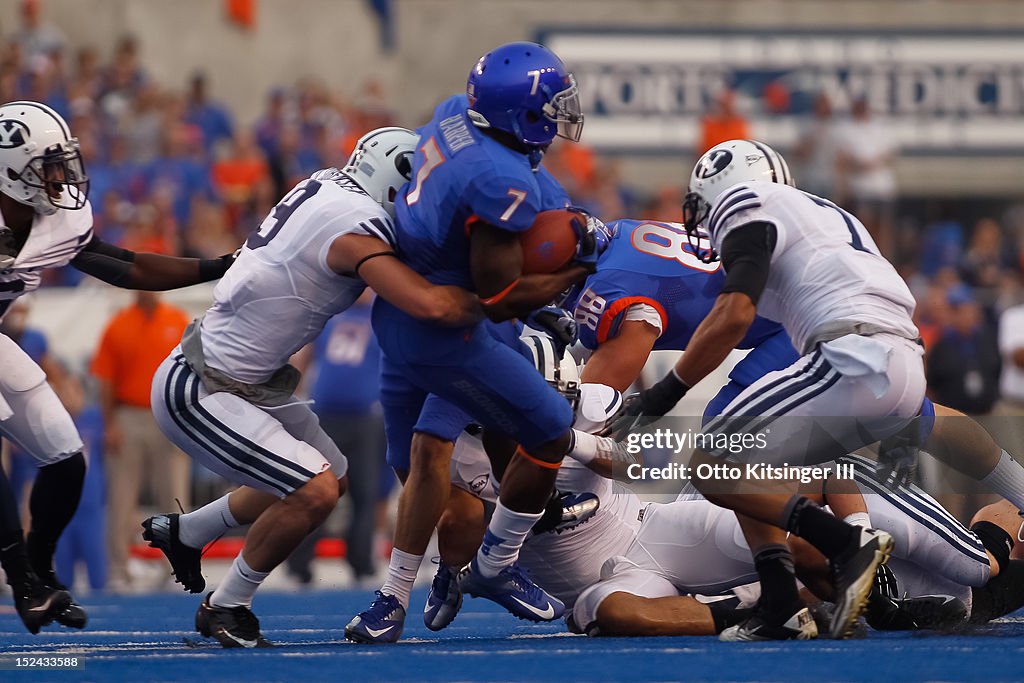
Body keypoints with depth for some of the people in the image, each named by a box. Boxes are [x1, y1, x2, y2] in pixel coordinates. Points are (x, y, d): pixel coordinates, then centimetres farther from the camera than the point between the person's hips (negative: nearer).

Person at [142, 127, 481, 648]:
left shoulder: (326, 187, 2)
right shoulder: (354, 228, -25)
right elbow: (431, 305, -34)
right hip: (197, 393, -10)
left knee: (327, 478, 20)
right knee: (314, 492, -18)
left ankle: (183, 531, 36)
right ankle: (225, 607, 1)